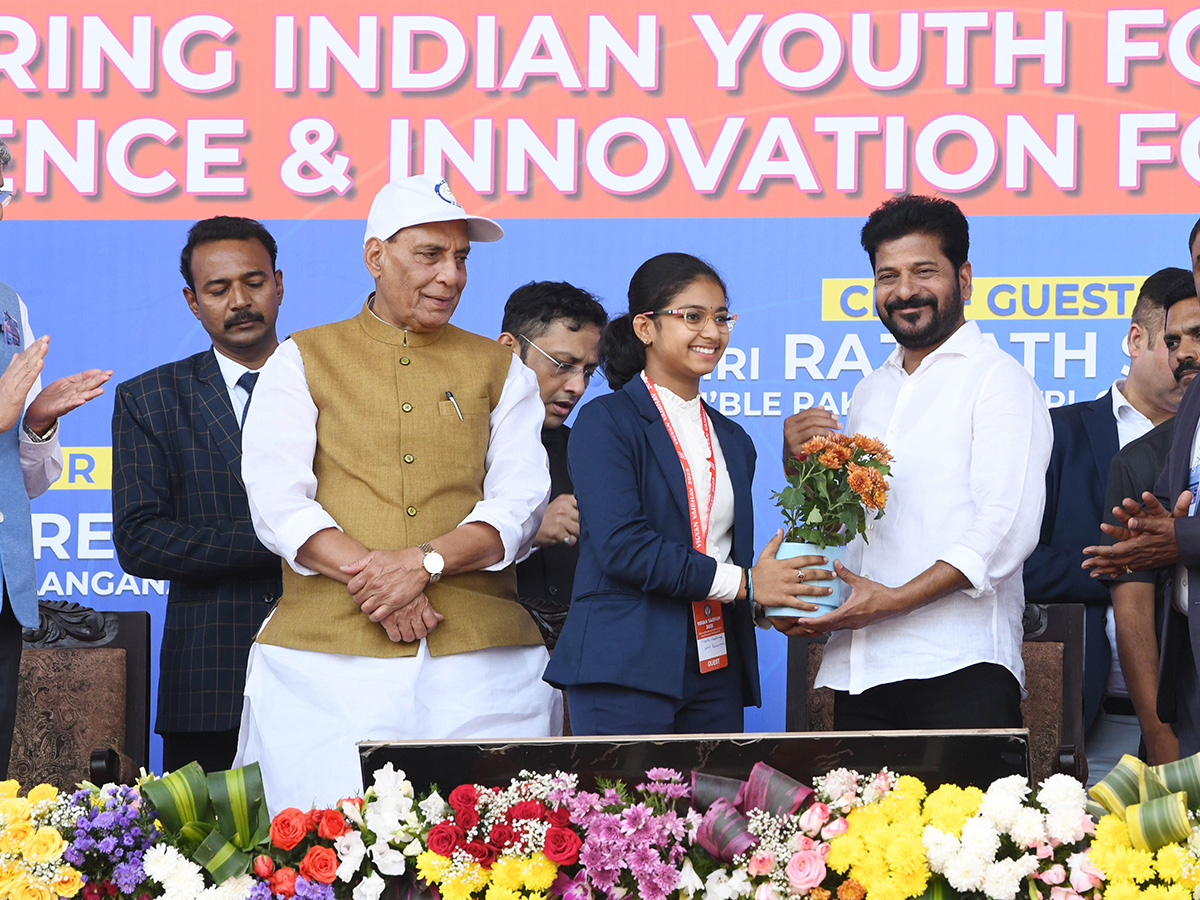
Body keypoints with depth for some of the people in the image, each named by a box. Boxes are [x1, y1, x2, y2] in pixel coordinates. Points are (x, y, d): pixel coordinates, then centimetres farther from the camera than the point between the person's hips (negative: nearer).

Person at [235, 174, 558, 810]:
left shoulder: (499, 370, 17)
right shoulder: (301, 362, 12)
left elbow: (520, 504, 5)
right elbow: (277, 502, 0)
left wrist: (426, 561, -13)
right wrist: (372, 577, -14)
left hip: (479, 661, 2)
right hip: (327, 655, -1)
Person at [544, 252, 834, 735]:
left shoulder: (732, 441, 21)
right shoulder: (606, 422, -2)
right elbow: (621, 546, -13)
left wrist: (779, 600, -1)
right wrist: (741, 582, -13)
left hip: (715, 674, 6)